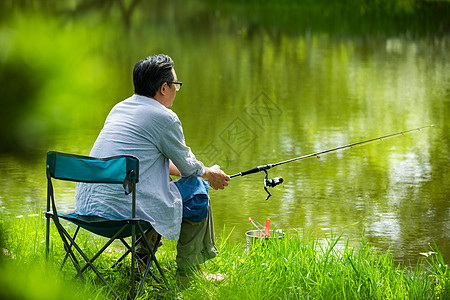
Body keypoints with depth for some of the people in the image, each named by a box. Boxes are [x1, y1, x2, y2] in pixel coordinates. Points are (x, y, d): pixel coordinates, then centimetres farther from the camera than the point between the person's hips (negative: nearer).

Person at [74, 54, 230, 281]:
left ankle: (143, 256, 32)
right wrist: (209, 174, 28)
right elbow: (188, 166, 5)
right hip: (123, 209, -9)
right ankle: (187, 271, 16)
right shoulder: (164, 118, -9)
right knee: (196, 191, 9)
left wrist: (203, 172, 37)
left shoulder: (119, 108, 17)